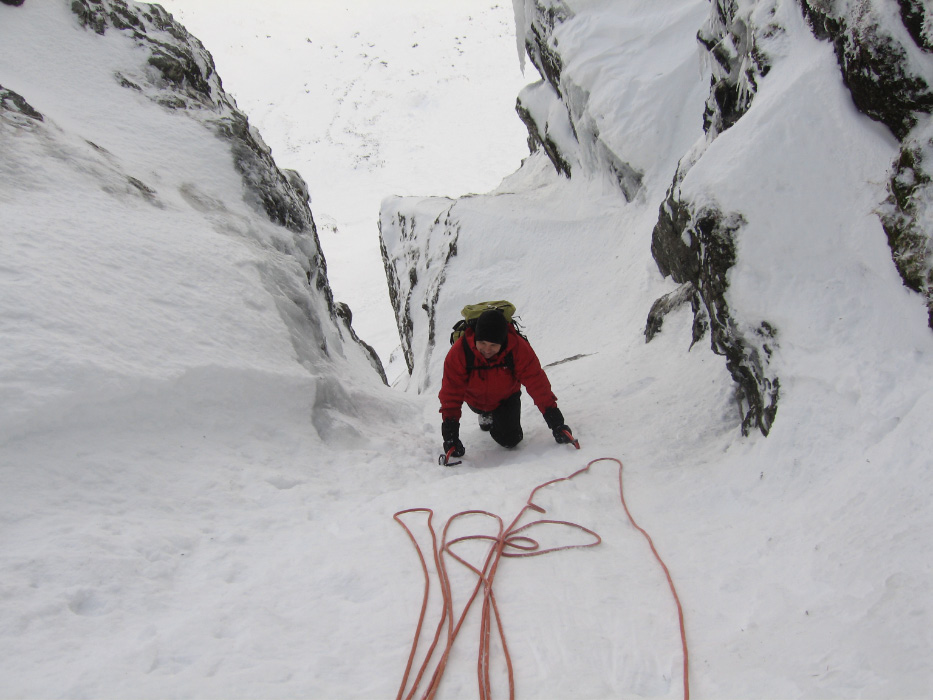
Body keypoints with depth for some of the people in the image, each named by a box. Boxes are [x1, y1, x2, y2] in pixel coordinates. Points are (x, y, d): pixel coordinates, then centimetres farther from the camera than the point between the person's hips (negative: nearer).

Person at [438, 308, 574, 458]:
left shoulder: (518, 348, -34)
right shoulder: (459, 351, -36)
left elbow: (536, 383, -29)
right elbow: (451, 391, -31)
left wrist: (556, 422, -31)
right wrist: (450, 435, -36)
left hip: (506, 398, 0)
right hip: (475, 400, 0)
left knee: (510, 440, -6)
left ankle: (494, 416, 24)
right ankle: (486, 414, 54)